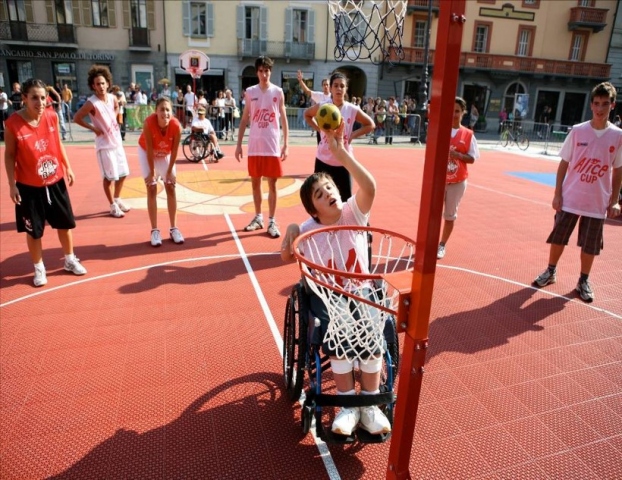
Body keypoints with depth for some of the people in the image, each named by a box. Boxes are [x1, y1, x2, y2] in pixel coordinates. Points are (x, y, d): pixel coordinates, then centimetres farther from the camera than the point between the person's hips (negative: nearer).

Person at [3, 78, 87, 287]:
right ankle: (39, 268, 27)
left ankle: (70, 260, 34)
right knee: (33, 230, 8)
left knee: (65, 223, 14)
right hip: (29, 186, -3)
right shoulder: (13, 123, -15)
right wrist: (12, 185, -9)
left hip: (55, 181, 4)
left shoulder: (52, 116, -4)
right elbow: (9, 156, -7)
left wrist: (68, 168, 9)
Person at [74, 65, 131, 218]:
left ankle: (117, 200, 33)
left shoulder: (113, 98, 1)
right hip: (104, 144, -6)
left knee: (123, 174, 14)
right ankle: (113, 206, 15)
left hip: (117, 141, 7)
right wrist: (93, 128, -13)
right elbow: (76, 118, -15)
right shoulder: (91, 103, -17)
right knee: (109, 177, 1)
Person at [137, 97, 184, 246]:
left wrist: (169, 171, -12)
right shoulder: (149, 123, -35)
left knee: (171, 188, 0)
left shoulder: (176, 126, -31)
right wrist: (152, 172, -21)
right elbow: (150, 150, -27)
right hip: (146, 152, -2)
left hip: (166, 155, 2)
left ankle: (173, 228, 9)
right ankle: (154, 230, 0)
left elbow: (174, 151, -19)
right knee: (151, 189, -5)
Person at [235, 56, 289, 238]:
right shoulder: (250, 92, 6)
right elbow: (244, 119, 9)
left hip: (272, 146, -2)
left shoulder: (278, 92, 1)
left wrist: (286, 144, -6)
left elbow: (283, 119, 1)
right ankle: (258, 217, 24)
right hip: (254, 146, 2)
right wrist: (239, 144, 5)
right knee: (255, 182, 10)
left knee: (272, 184, 1)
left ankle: (272, 221, 9)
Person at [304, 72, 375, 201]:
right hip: (323, 160, 1)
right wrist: (318, 129, 0)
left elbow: (370, 125, 6)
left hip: (343, 162, 0)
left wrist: (353, 135, -7)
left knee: (346, 199, 4)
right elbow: (307, 115, 15)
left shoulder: (353, 110, -6)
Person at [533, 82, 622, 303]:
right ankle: (551, 272, 29)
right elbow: (564, 164, 0)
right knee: (558, 237, 9)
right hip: (570, 198, 0)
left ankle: (584, 281, 26)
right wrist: (557, 194, -4)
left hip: (598, 202, 0)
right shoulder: (577, 131, -4)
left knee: (590, 245, 9)